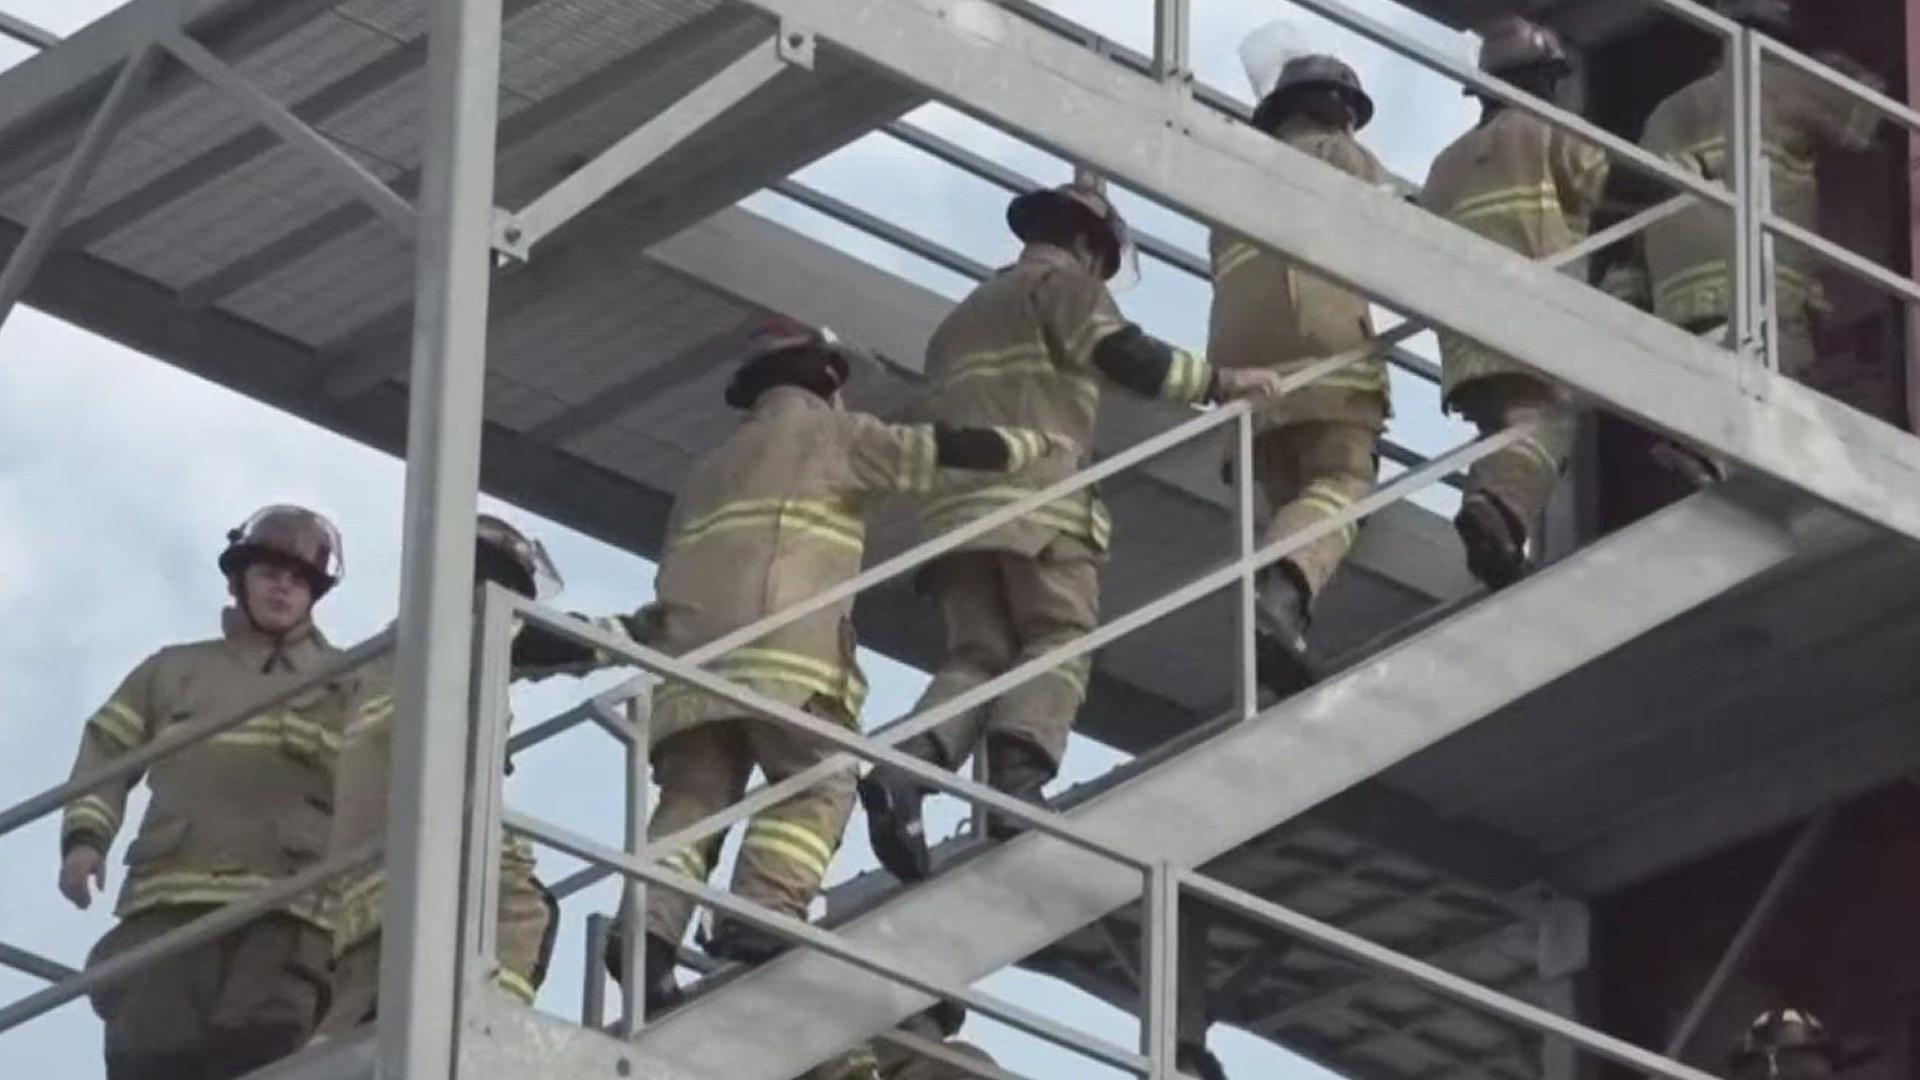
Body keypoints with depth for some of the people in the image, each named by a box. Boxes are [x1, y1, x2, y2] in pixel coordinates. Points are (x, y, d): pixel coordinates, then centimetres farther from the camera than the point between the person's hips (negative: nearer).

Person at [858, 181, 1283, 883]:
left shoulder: (962, 318, 34)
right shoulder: (1062, 285, 10)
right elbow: (1125, 356, -7)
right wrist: (1222, 383, -4)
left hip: (955, 507, 7)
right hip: (1038, 497, -7)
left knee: (977, 654, -1)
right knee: (1058, 643, -10)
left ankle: (906, 769, -25)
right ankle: (1019, 778, -34)